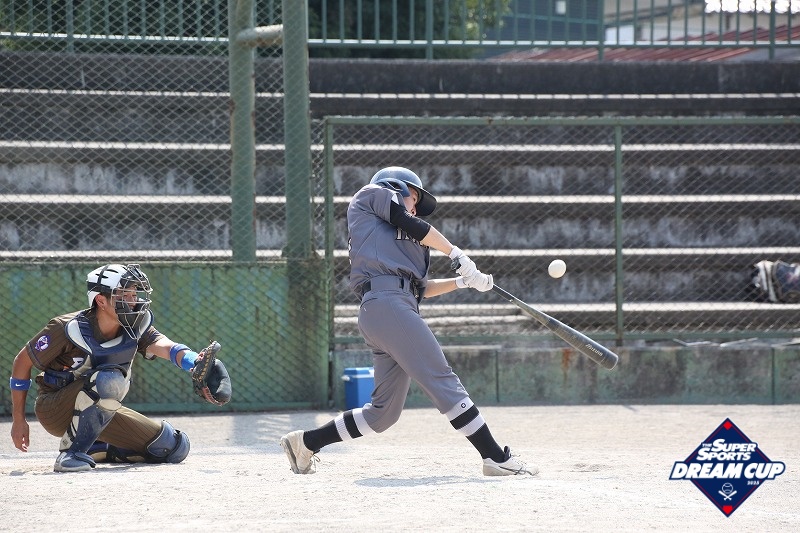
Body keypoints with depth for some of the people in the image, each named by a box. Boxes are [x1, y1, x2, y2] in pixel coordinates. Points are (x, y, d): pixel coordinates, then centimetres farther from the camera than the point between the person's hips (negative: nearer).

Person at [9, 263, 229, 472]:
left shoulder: (135, 328, -9)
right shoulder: (69, 329, -22)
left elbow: (164, 346, -29)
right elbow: (23, 361, -12)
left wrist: (195, 363, -53)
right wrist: (18, 420, -9)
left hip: (99, 413, 6)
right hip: (54, 409, -6)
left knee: (175, 447, 1)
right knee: (110, 379, -36)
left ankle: (96, 450, 13)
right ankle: (72, 452, -25)